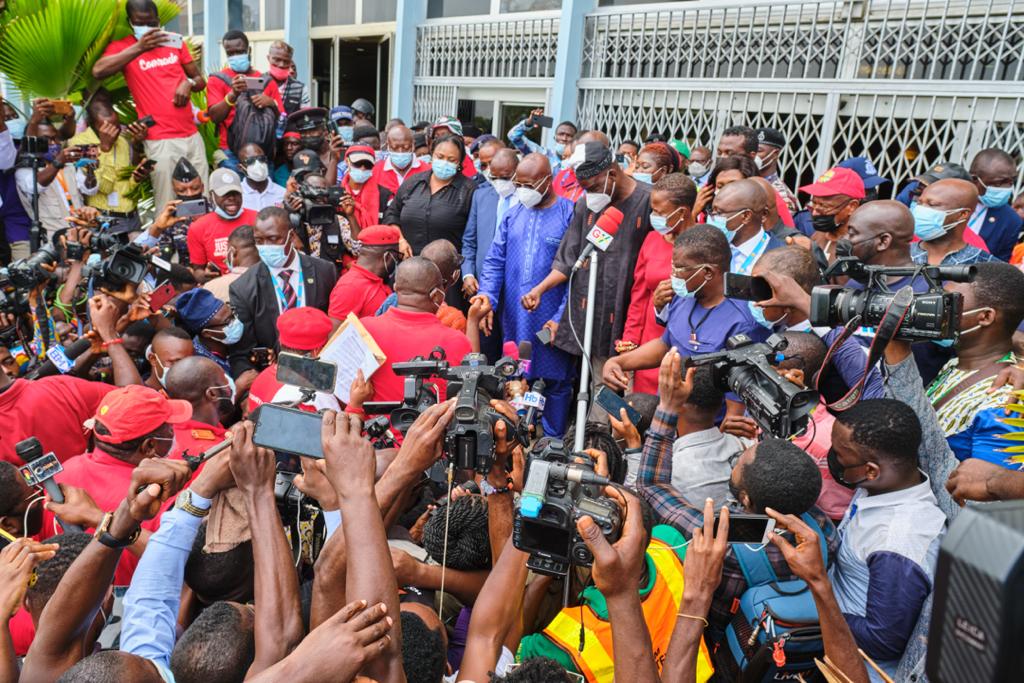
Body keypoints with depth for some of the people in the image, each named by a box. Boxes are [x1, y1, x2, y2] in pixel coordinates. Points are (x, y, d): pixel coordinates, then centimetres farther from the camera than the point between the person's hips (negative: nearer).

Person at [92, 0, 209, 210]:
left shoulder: (174, 42, 13)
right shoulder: (122, 47, 1)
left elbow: (201, 80, 18)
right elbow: (97, 71, -18)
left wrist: (189, 83, -6)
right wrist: (138, 47, -24)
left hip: (192, 135, 4)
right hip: (160, 141, -4)